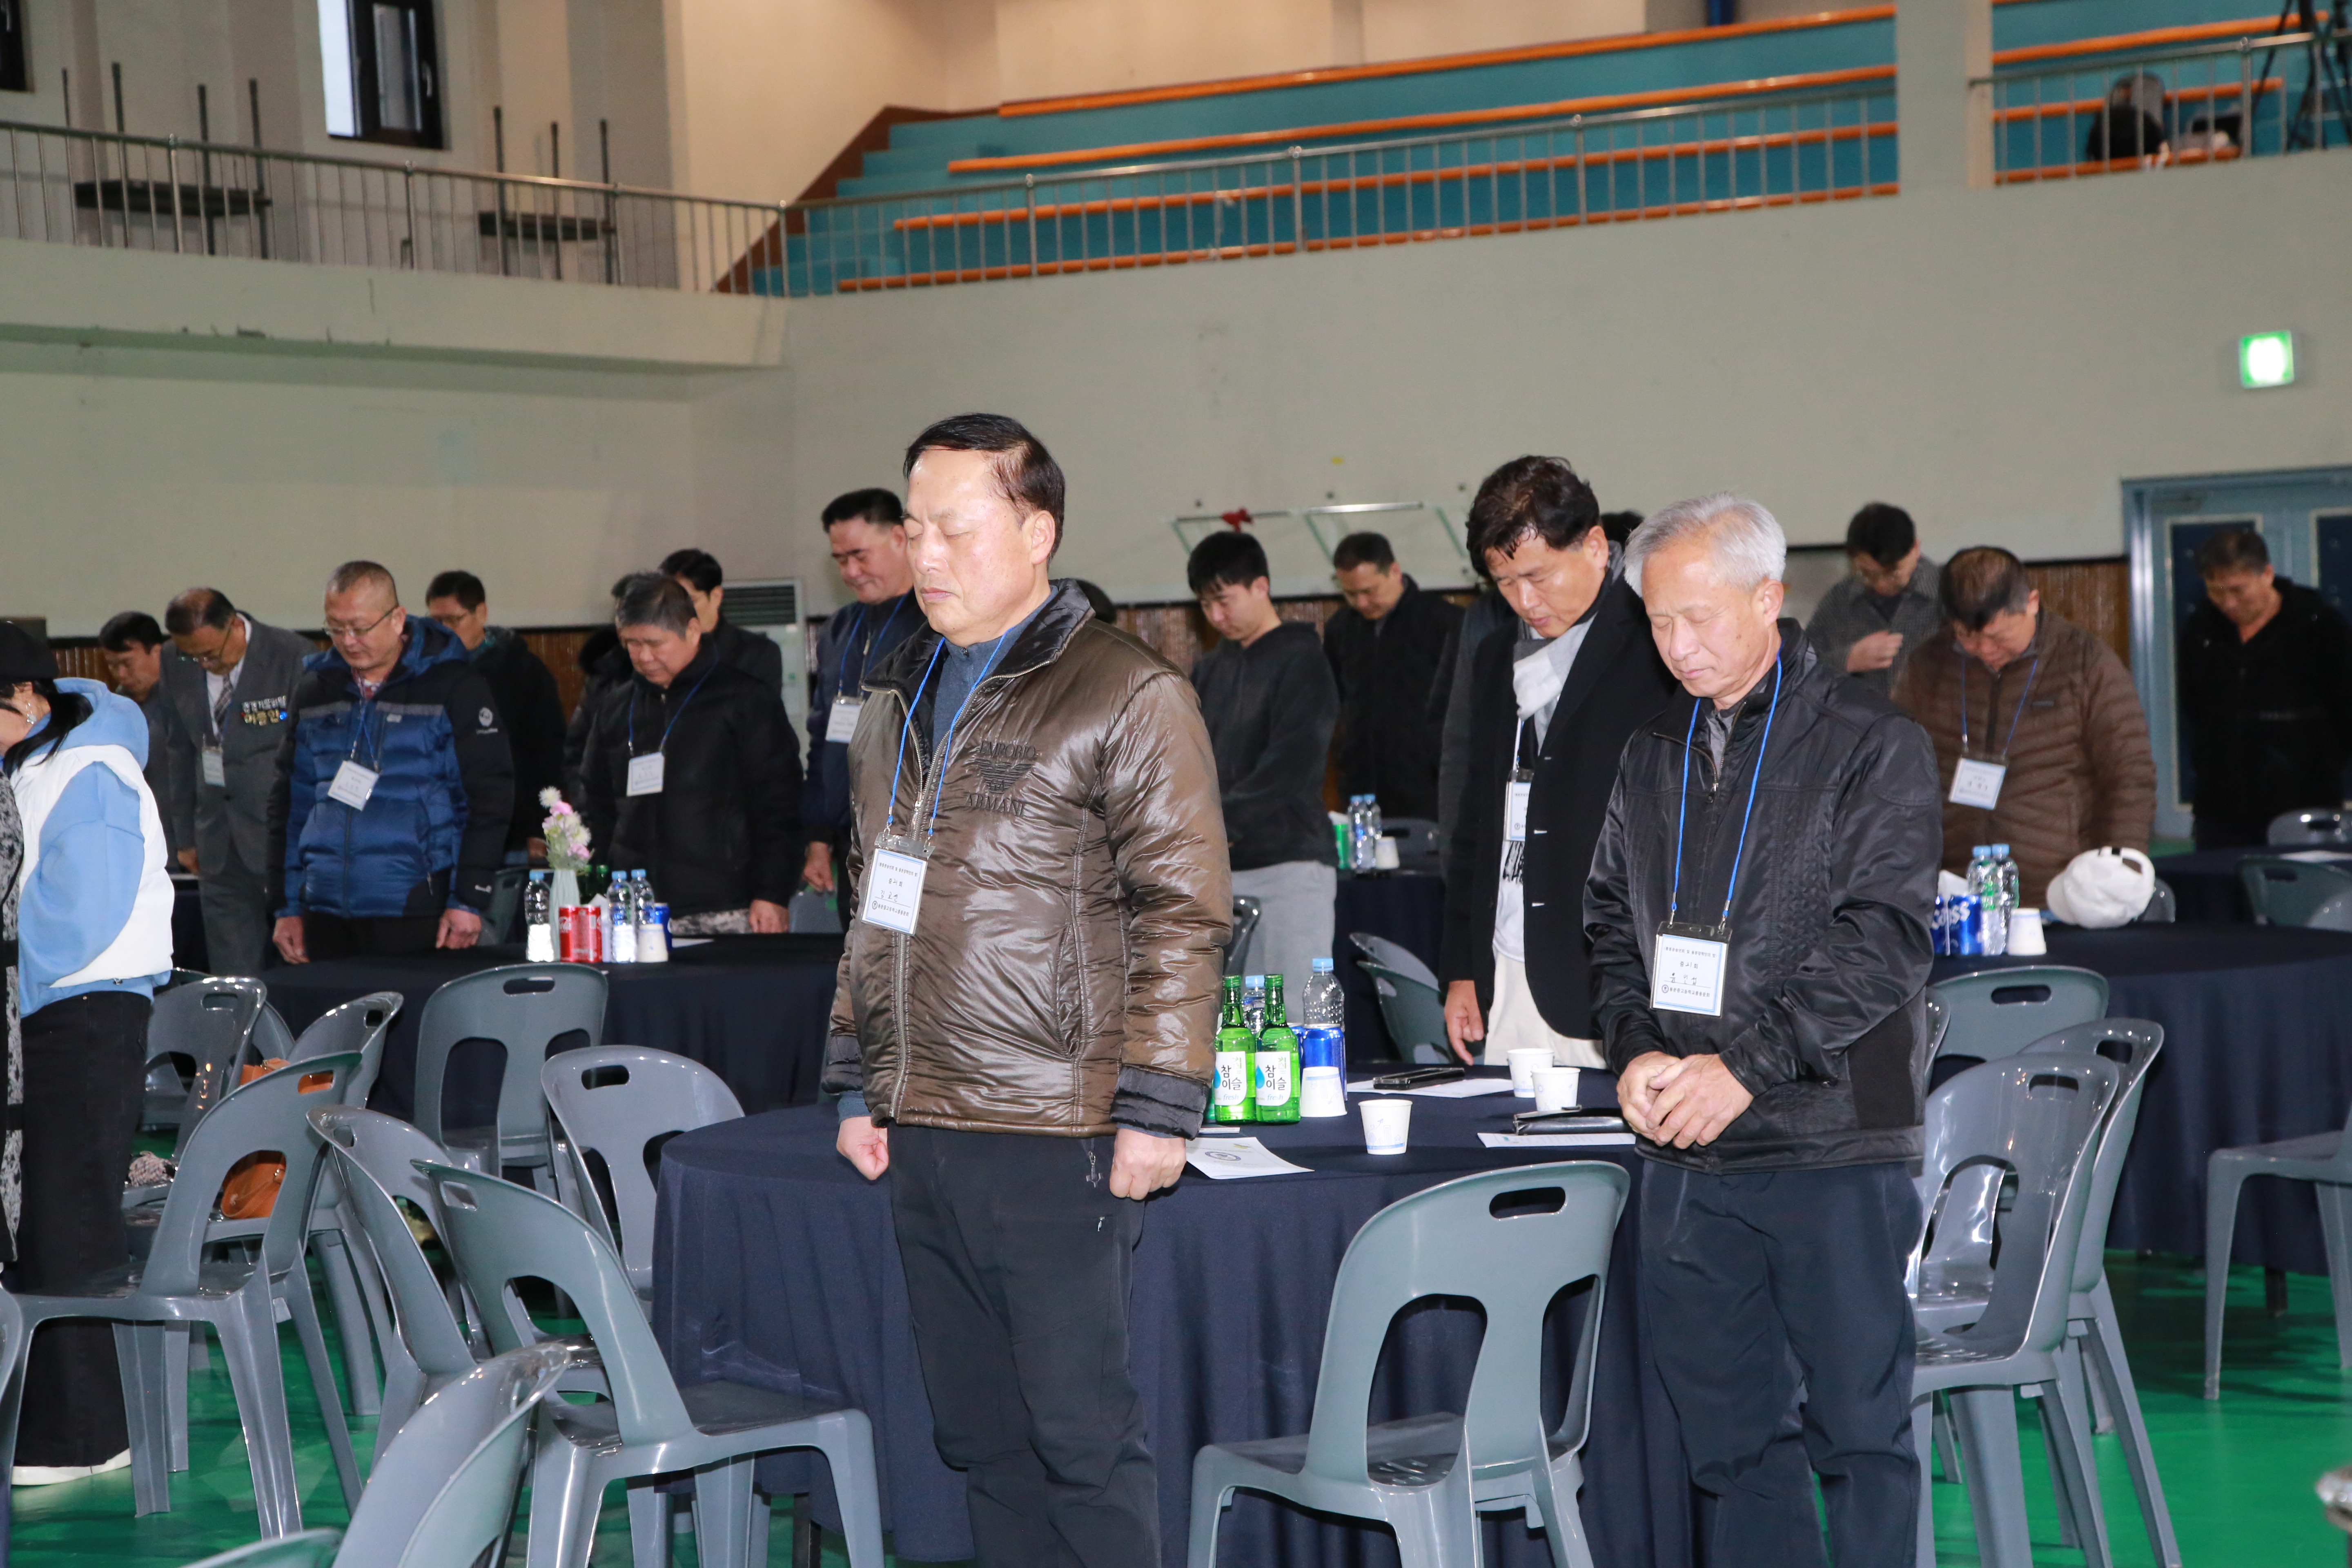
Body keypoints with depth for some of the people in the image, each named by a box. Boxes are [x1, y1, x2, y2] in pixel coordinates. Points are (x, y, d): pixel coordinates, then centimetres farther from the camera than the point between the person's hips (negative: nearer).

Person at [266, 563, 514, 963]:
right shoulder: (317, 687, 13)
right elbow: (291, 801, 18)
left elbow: (490, 798, -4)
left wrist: (468, 901, -10)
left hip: (419, 916, -4)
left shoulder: (452, 684, -2)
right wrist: (287, 907, 14)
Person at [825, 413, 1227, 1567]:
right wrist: (858, 1084, 20)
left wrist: (1155, 1109, -14)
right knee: (978, 1435, 11)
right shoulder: (898, 701, 17)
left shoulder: (1129, 696, -5)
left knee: (1081, 1436, -4)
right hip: (918, 1130, 7)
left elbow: (1183, 916, -9)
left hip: (1055, 1137, -7)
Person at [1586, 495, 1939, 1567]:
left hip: (1835, 1150, -5)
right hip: (1685, 1157, 5)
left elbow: (1884, 938, -11)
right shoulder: (1653, 759, 15)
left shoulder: (1872, 745, -3)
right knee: (1730, 1433, 8)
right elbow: (1609, 925, 16)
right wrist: (1634, 1054, -3)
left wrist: (1744, 1066, -16)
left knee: (1858, 1428, 0)